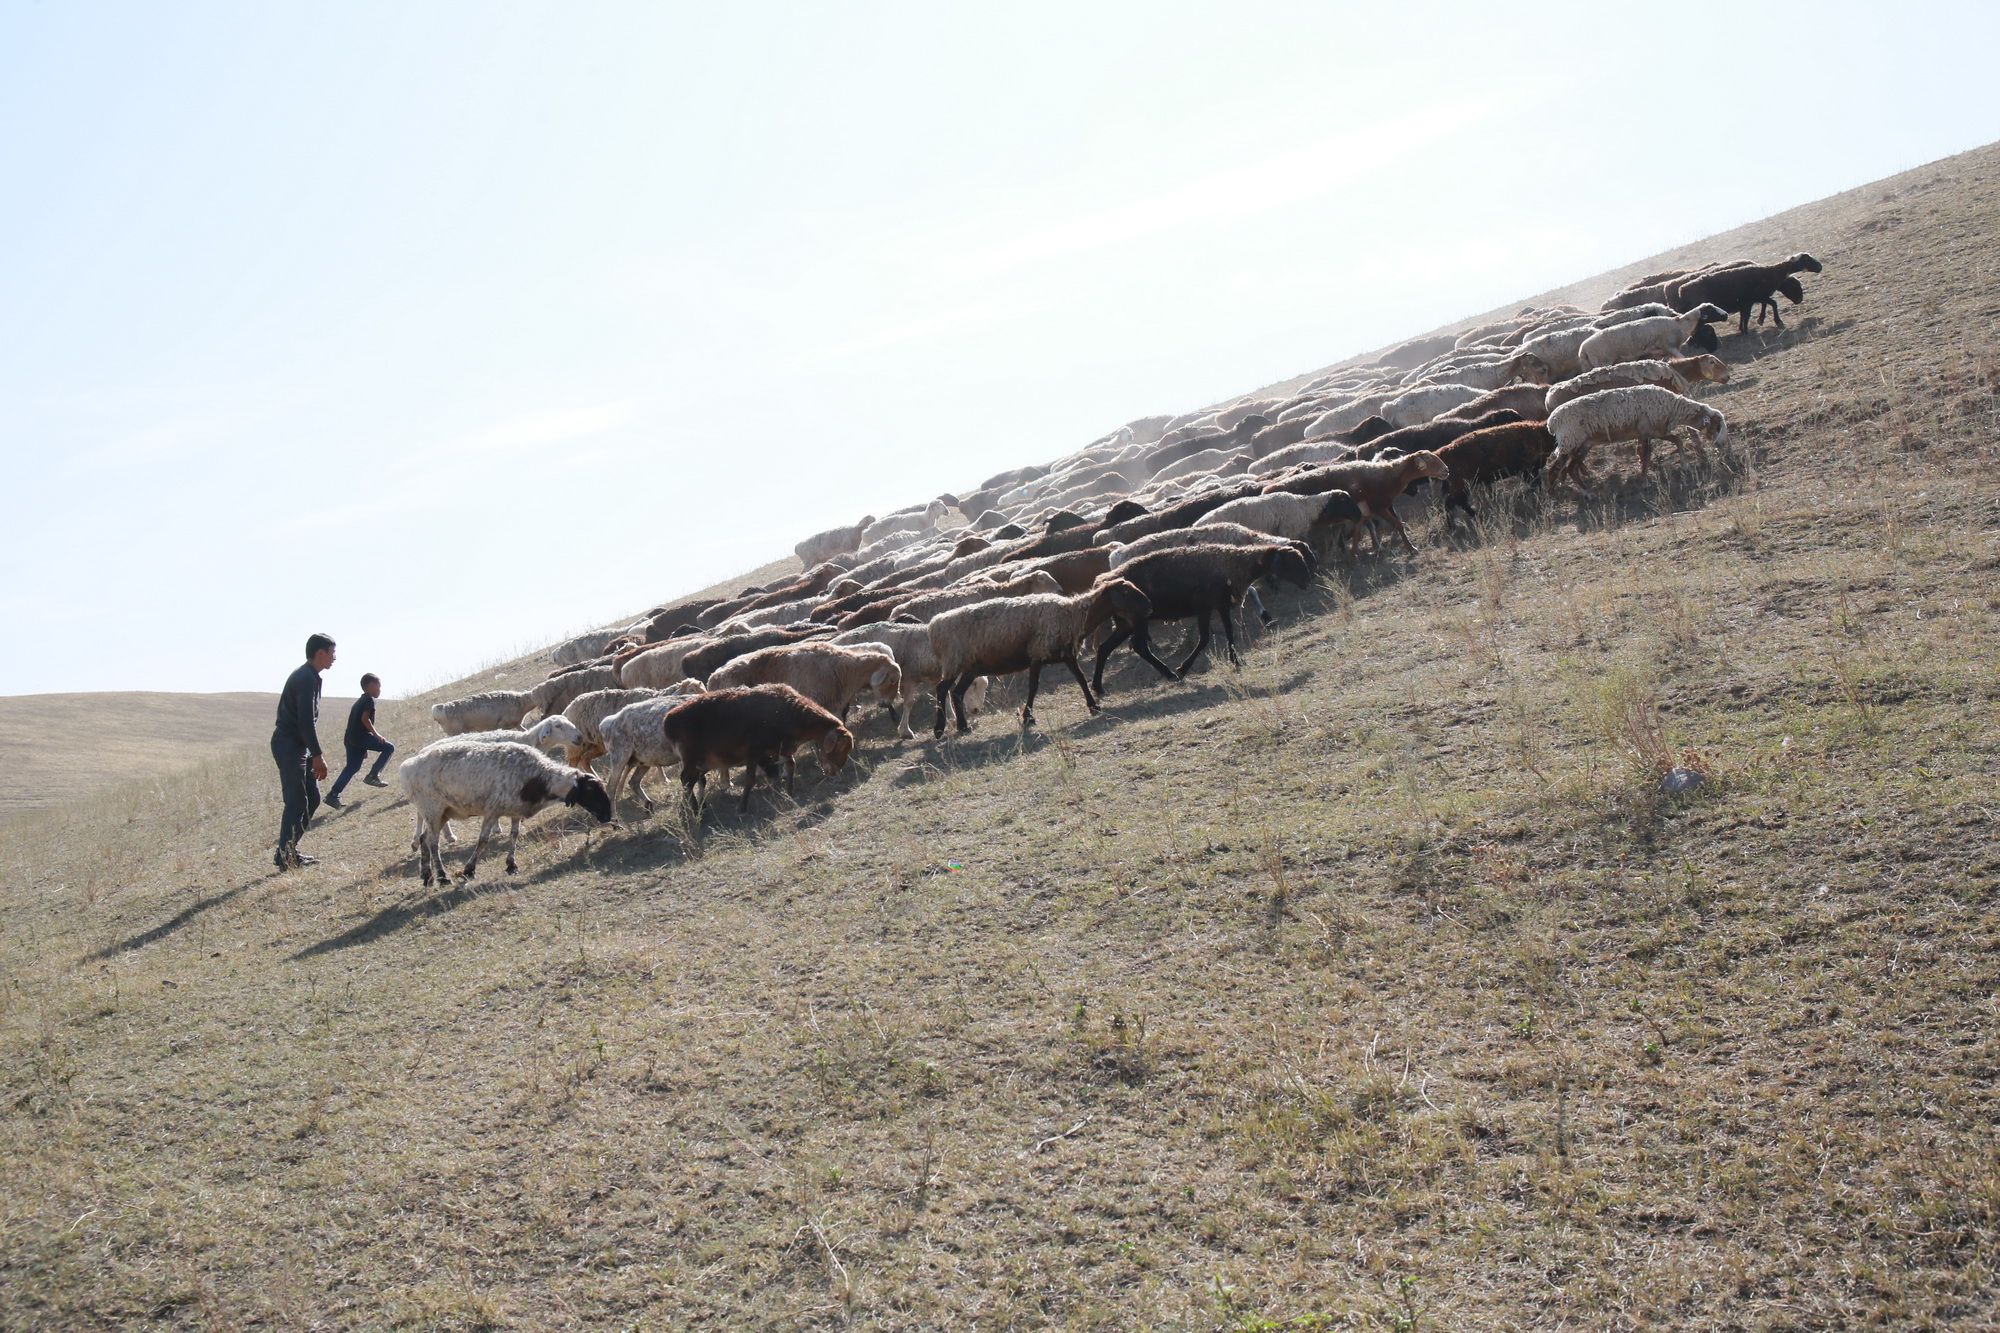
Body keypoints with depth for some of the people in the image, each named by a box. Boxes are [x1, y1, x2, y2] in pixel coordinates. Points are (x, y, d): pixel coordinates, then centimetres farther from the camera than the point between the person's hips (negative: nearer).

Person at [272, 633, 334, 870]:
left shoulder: (306, 676, 17)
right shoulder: (307, 679, -16)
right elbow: (306, 721, -23)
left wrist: (313, 755, 20)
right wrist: (317, 756, -21)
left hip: (298, 747, 10)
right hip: (289, 746, -10)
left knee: (312, 798, 12)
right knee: (297, 802, -9)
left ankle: (289, 850, 15)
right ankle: (285, 857, -7)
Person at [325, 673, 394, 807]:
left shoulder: (359, 701, 26)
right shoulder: (369, 700, -3)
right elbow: (365, 718, -18)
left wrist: (364, 748, 32)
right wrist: (376, 734, -10)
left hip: (351, 739, 9)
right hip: (361, 736, -9)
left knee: (352, 767, 12)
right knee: (389, 748, -2)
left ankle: (333, 795, 7)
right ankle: (373, 775, -5)